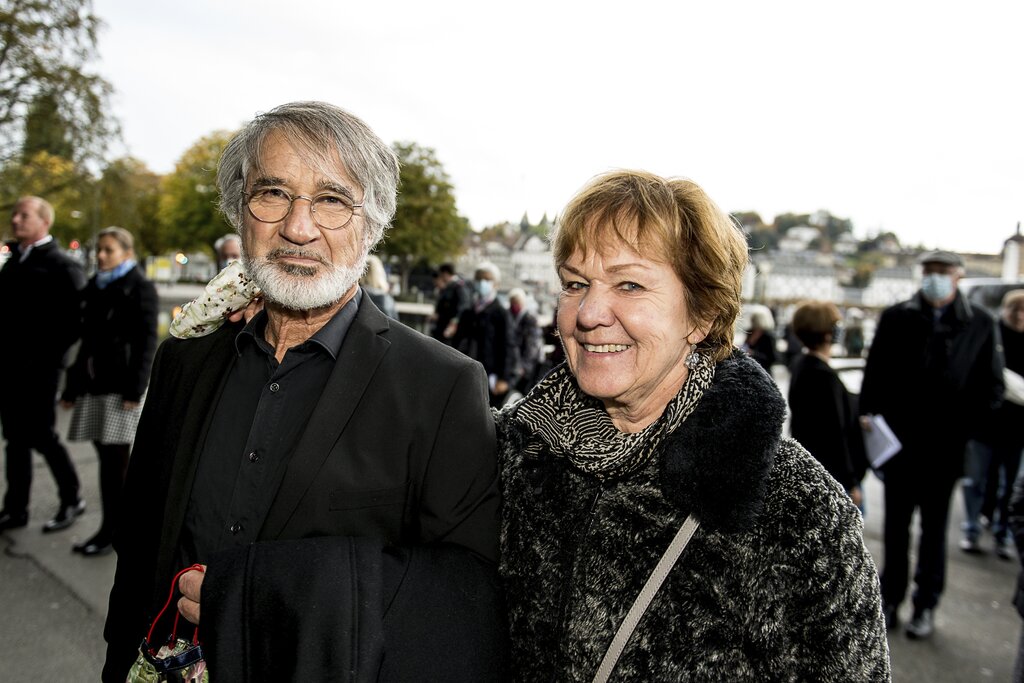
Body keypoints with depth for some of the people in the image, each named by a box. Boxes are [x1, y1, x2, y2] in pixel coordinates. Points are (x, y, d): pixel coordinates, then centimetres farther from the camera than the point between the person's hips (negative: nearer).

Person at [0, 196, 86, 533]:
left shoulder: (61, 265, -10)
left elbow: (77, 318, -16)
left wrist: (48, 354, -14)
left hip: (39, 369, -7)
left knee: (40, 435, -1)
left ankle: (72, 500, 16)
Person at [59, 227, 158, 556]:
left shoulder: (140, 288, -3)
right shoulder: (95, 286, 18)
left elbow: (147, 342, -9)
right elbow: (87, 338, 19)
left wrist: (135, 390, -15)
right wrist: (73, 386, 16)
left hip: (121, 383, -7)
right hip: (94, 382, 7)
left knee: (114, 459, -4)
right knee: (108, 457, 8)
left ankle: (112, 530, 5)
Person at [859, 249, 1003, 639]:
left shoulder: (980, 325, 0)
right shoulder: (896, 318, 2)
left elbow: (992, 386, 2)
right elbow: (875, 372, 2)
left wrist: (962, 425, -9)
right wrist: (869, 413, -11)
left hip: (945, 447, 0)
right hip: (898, 442, 1)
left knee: (934, 528, 12)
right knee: (896, 525, 11)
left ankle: (926, 605, 25)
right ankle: (891, 599, 24)